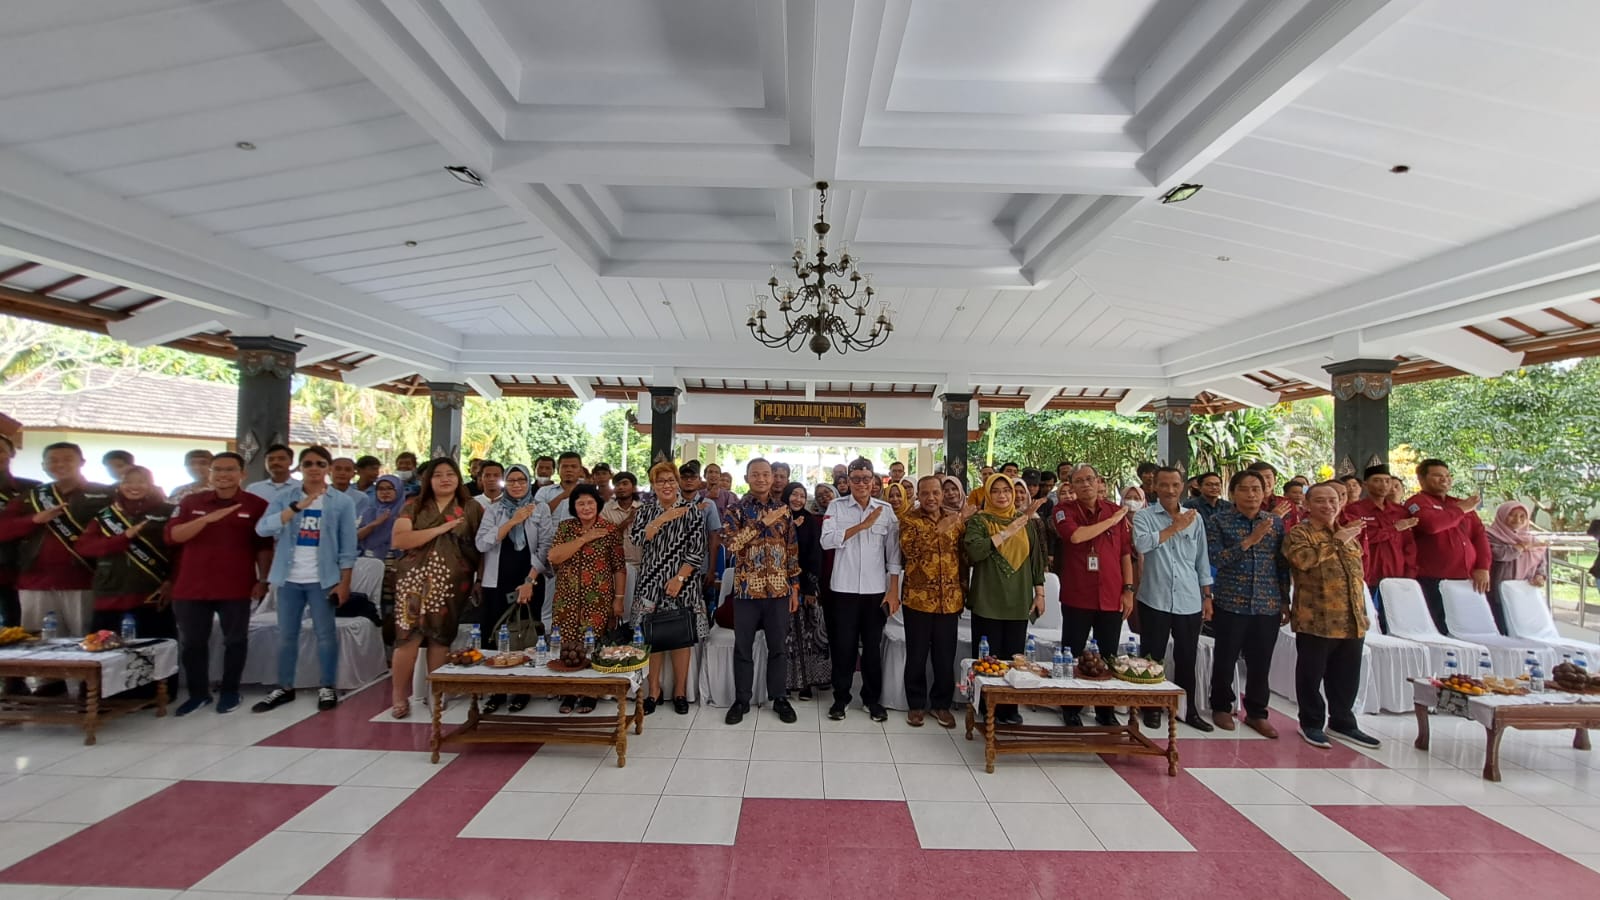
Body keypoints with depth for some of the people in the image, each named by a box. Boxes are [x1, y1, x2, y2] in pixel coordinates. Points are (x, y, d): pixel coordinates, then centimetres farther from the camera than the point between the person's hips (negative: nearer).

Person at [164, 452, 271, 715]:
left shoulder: (257, 505, -1)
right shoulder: (190, 502, 6)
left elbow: (264, 547, 1)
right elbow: (173, 536, -6)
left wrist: (263, 580, -3)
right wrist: (207, 519, -20)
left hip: (236, 588, -2)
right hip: (191, 587, 3)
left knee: (235, 640, 7)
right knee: (192, 642, 11)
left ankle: (230, 691, 21)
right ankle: (198, 692, 26)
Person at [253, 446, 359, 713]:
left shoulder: (342, 502, -1)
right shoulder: (284, 497, 4)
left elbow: (348, 546, -2)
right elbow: (262, 529, -12)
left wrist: (344, 582, -7)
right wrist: (297, 507, -22)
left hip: (323, 579, -2)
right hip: (289, 578, 2)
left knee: (325, 633, 4)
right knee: (286, 635, 11)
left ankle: (327, 688, 14)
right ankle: (284, 687, 24)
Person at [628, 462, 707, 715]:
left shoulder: (691, 509, -2)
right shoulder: (646, 509, 7)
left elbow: (697, 549, -6)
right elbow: (636, 537, -10)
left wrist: (680, 578, -14)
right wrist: (662, 519, -19)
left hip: (682, 582, -2)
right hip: (651, 581, 2)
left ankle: (680, 691, 18)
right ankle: (654, 691, 19)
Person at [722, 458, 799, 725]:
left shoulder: (784, 510, 6)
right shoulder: (736, 509, -3)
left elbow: (793, 551, 9)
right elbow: (730, 542, -20)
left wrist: (795, 586, 6)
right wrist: (764, 522, -22)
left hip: (779, 589, 2)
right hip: (746, 589, -2)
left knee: (778, 647, 10)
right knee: (743, 647, 8)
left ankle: (779, 698, 24)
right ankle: (741, 700, 22)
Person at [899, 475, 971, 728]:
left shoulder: (956, 518, 8)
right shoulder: (909, 520, -4)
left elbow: (964, 556, 13)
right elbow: (909, 550, -21)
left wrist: (963, 590, 9)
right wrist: (938, 530, -25)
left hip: (950, 600, 3)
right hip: (918, 598, -3)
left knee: (945, 657, 10)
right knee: (917, 656, 7)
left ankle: (941, 704, 26)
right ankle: (916, 704, 22)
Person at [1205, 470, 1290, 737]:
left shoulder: (1276, 522, 8)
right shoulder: (1219, 521, -2)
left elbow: (1283, 565, 10)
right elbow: (1216, 559, -12)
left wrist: (1285, 601, 9)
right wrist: (1249, 541, -19)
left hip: (1268, 605, 3)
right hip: (1230, 603, -3)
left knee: (1261, 663, 9)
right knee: (1225, 660, 6)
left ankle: (1256, 713, 25)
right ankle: (1221, 707, 24)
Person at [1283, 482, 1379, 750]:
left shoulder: (1348, 535, 18)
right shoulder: (1298, 533, -5)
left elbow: (1357, 570, 26)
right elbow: (1302, 559, -26)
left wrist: (1361, 612, 21)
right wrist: (1336, 541, -15)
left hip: (1352, 619, 7)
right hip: (1316, 619, -6)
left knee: (1347, 676, 15)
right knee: (1312, 674, 5)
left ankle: (1342, 722, 30)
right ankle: (1311, 723, 19)